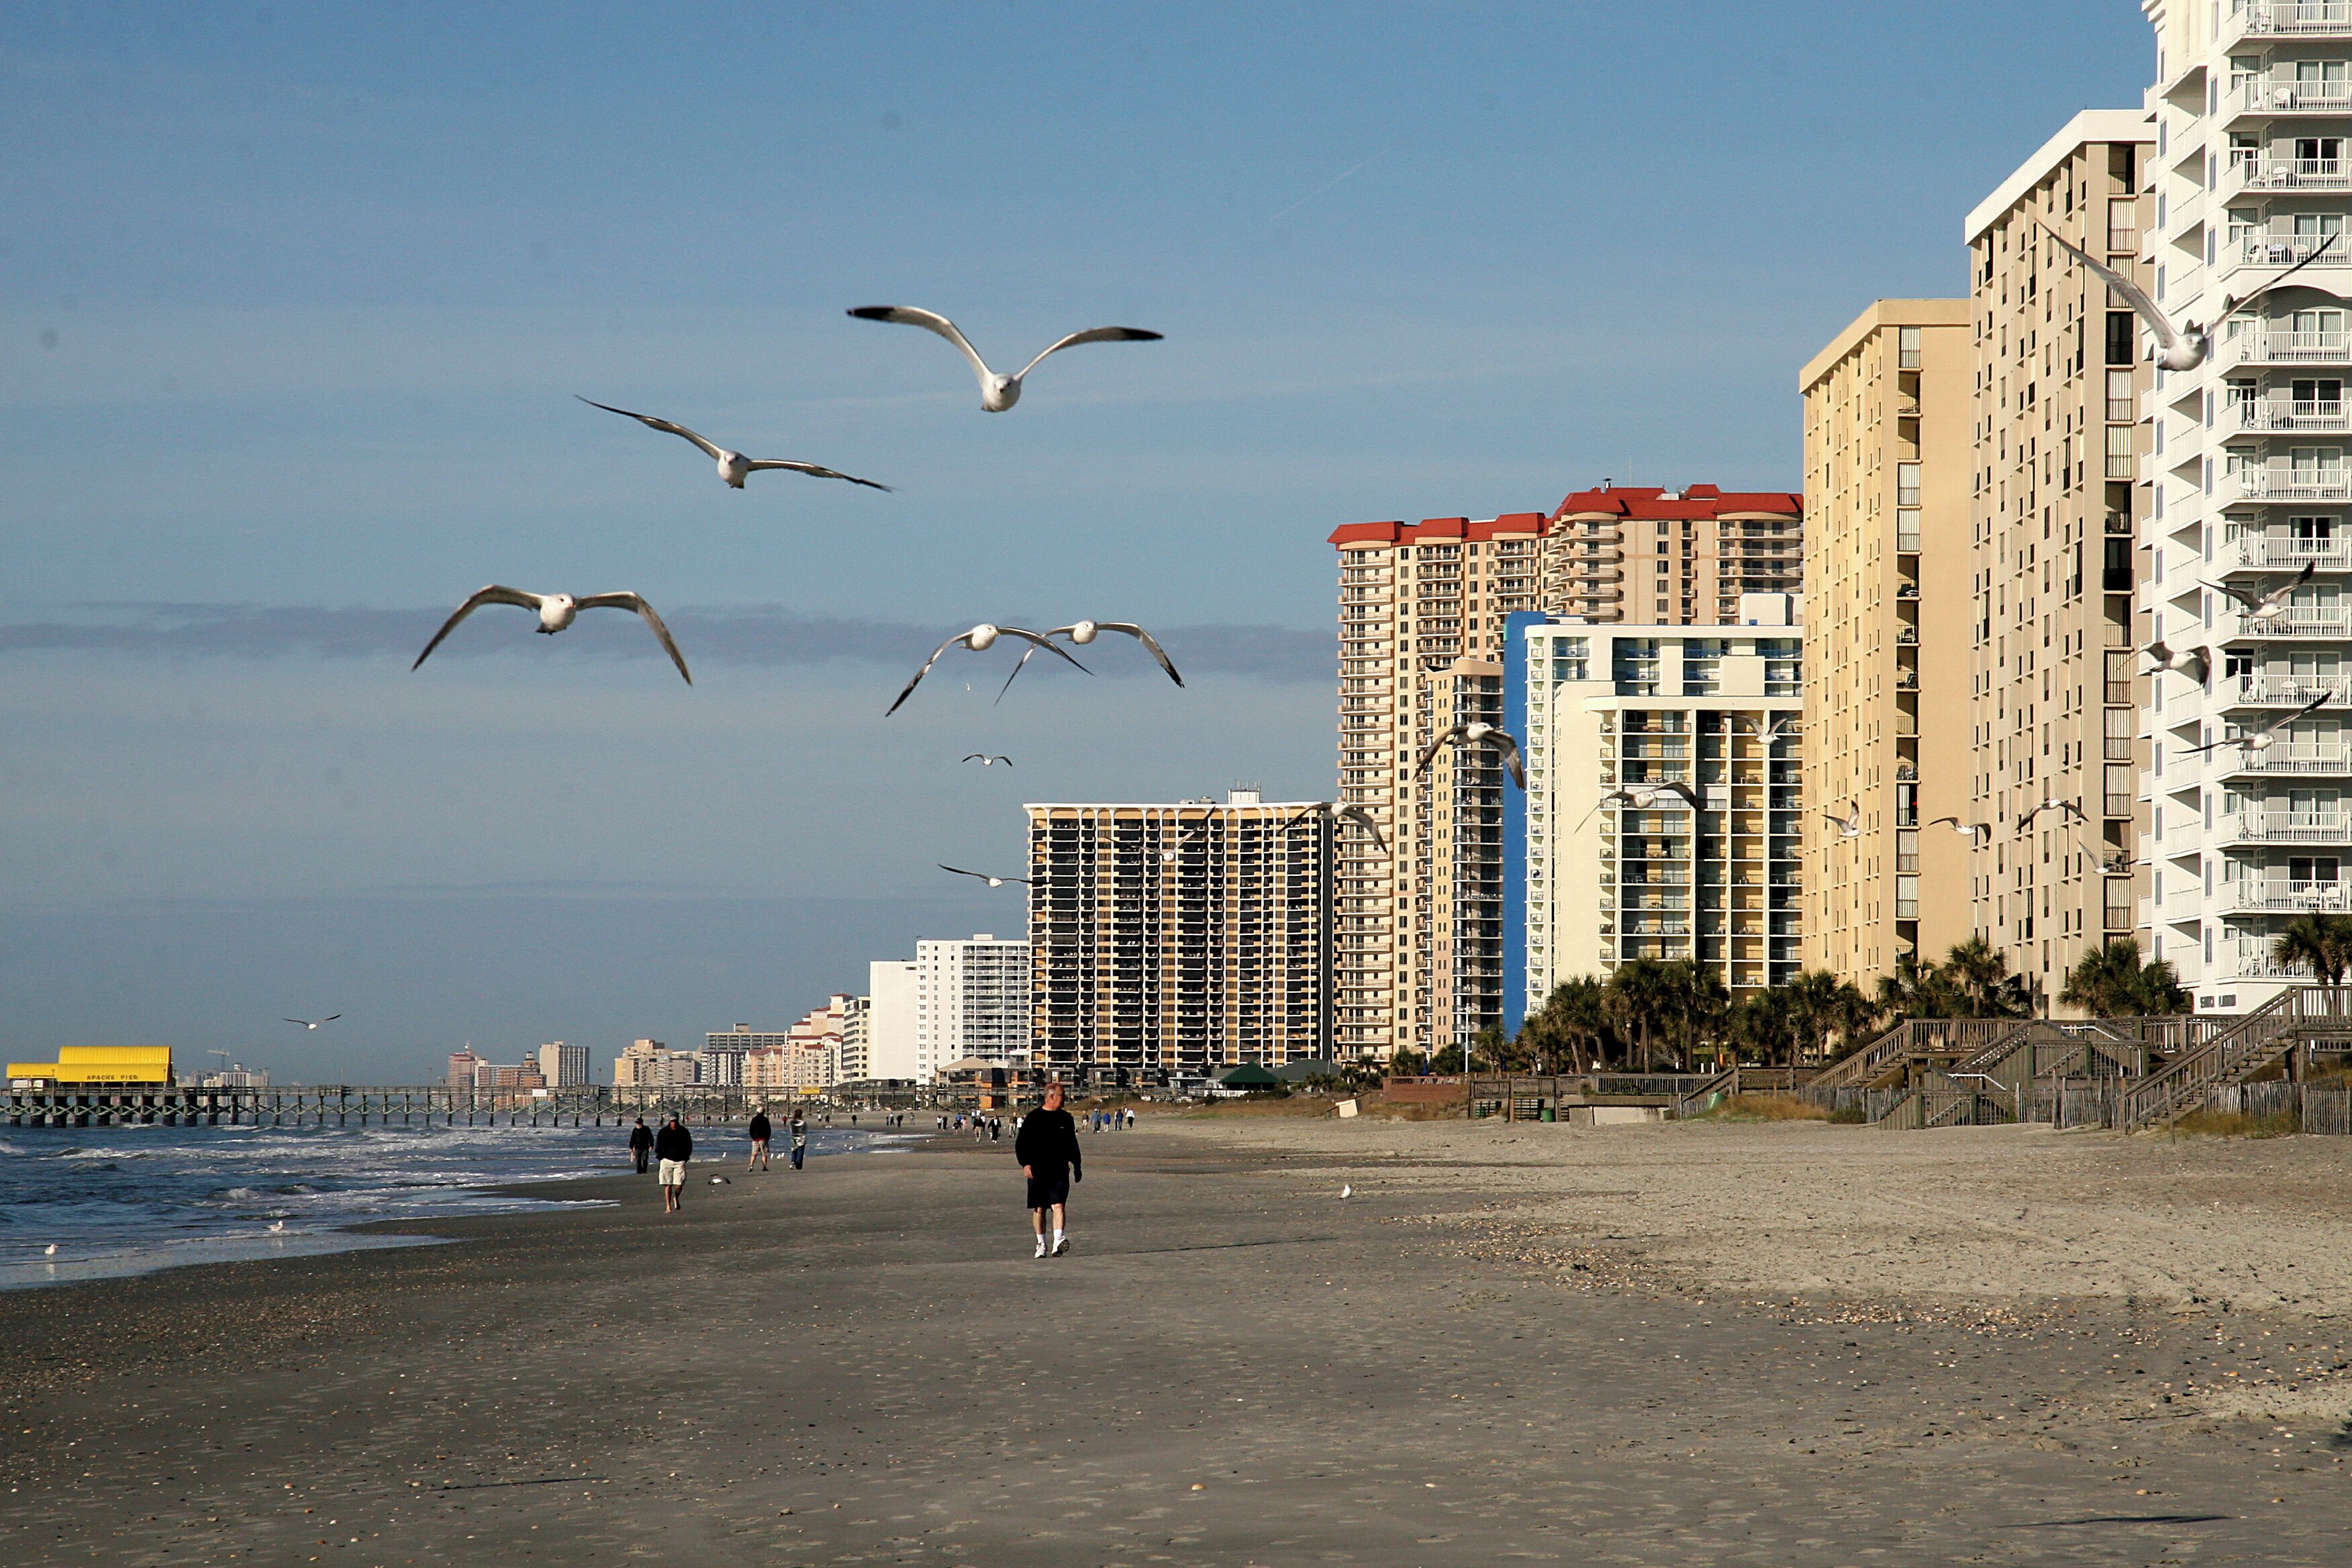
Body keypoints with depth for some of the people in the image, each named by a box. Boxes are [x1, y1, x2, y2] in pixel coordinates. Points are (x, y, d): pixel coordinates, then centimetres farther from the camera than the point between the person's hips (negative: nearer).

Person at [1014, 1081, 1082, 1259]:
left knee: (1059, 1206, -13)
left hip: (1060, 1172, 2)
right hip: (1038, 1171, -2)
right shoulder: (1033, 1118, -1)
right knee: (1039, 1209, 6)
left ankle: (1058, 1241, -24)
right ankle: (1041, 1244, 17)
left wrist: (1077, 1166, 22)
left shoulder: (1066, 1119, 11)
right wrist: (1025, 1163, -14)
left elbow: (1072, 1144, 21)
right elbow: (1021, 1143, -2)